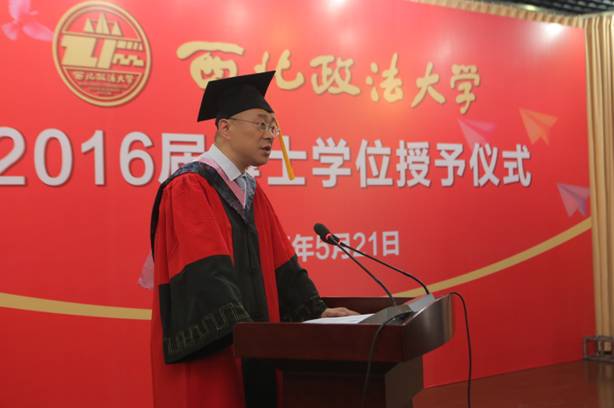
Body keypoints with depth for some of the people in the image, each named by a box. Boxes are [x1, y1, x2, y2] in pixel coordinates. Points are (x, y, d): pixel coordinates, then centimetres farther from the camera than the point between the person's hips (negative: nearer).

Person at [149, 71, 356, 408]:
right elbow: (205, 270, -24)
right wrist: (243, 329, -32)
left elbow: (281, 262, 15)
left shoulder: (252, 192, 14)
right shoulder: (189, 188, -13)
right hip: (207, 350, -8)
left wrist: (317, 311, 7)